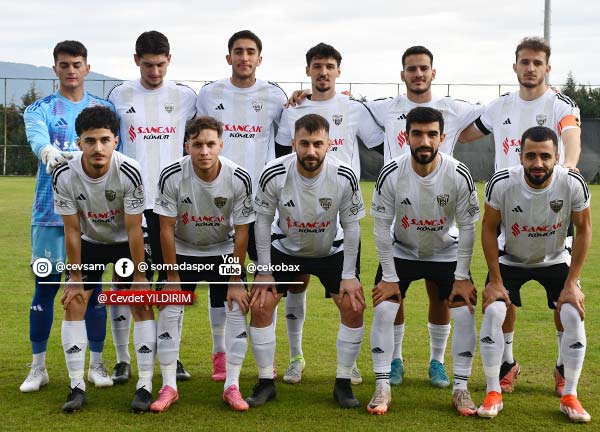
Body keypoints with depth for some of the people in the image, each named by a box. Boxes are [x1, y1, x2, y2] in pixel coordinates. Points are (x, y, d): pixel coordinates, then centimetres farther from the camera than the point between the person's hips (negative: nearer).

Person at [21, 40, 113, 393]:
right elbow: (36, 137, -18)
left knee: (94, 287, 5)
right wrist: (49, 151, -42)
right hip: (51, 213, -1)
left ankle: (97, 364, 16)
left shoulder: (104, 108, 10)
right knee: (45, 287, 2)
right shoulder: (40, 109, 4)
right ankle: (38, 367, 12)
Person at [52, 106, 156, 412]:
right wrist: (75, 278, -9)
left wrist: (139, 275, -16)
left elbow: (134, 229, -22)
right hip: (90, 241, 2)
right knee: (73, 305, -7)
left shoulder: (129, 173, -32)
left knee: (141, 305, -10)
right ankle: (77, 386, 1)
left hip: (126, 242, -2)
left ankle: (145, 385, -4)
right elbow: (72, 230, -15)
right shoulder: (64, 176, -26)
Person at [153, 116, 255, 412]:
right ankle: (169, 387, 3)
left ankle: (232, 386, 0)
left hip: (223, 251, 0)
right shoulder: (171, 176, -25)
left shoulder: (239, 179, -24)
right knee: (168, 310, -10)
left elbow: (241, 233, -15)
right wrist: (172, 276, -14)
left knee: (238, 308, -11)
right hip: (182, 250, 0)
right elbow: (166, 229, -17)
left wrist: (235, 280, -12)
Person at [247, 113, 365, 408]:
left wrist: (349, 275, -12)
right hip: (285, 249, 0)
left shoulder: (344, 177, -26)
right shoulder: (274, 174, -27)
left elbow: (351, 225, -12)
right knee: (260, 306, -10)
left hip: (332, 251, 0)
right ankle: (266, 382, 5)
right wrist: (264, 271, -10)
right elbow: (263, 221, -12)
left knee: (354, 309, -10)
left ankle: (343, 383, 6)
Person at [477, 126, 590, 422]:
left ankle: (569, 397, 4)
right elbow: (489, 229, -13)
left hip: (555, 261, 1)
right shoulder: (501, 184, -29)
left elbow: (583, 230, -12)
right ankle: (493, 394, -1)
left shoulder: (573, 184, -27)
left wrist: (571, 284, -14)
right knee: (493, 312, -16)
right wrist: (495, 281, -14)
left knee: (574, 316, -13)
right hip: (510, 260, 0)